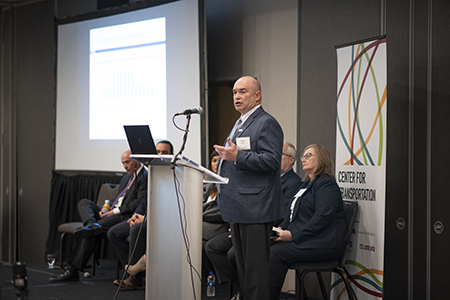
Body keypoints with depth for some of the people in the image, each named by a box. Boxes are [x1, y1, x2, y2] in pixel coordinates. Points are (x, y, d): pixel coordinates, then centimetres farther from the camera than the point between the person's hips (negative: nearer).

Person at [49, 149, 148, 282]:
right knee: (84, 203, -4)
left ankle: (73, 270, -25)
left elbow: (141, 202, -16)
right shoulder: (127, 177, 25)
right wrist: (106, 209, 5)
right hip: (112, 213, 10)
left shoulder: (145, 177, -5)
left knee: (89, 233, -24)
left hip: (125, 217, -10)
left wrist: (116, 211, -17)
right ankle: (91, 224, -35)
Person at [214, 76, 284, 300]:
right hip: (237, 207, 10)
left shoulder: (267, 124, -9)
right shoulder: (239, 124, 21)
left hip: (255, 207, -10)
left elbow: (271, 160, -20)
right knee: (242, 264, 14)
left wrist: (237, 156, -25)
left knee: (255, 265, -8)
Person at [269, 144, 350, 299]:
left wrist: (294, 234, -21)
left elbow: (322, 218, -19)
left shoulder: (326, 183, -7)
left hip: (324, 243, -9)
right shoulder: (307, 184, 26)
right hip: (306, 239, 9)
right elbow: (293, 213, 26)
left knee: (275, 253, -26)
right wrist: (283, 228, 5)